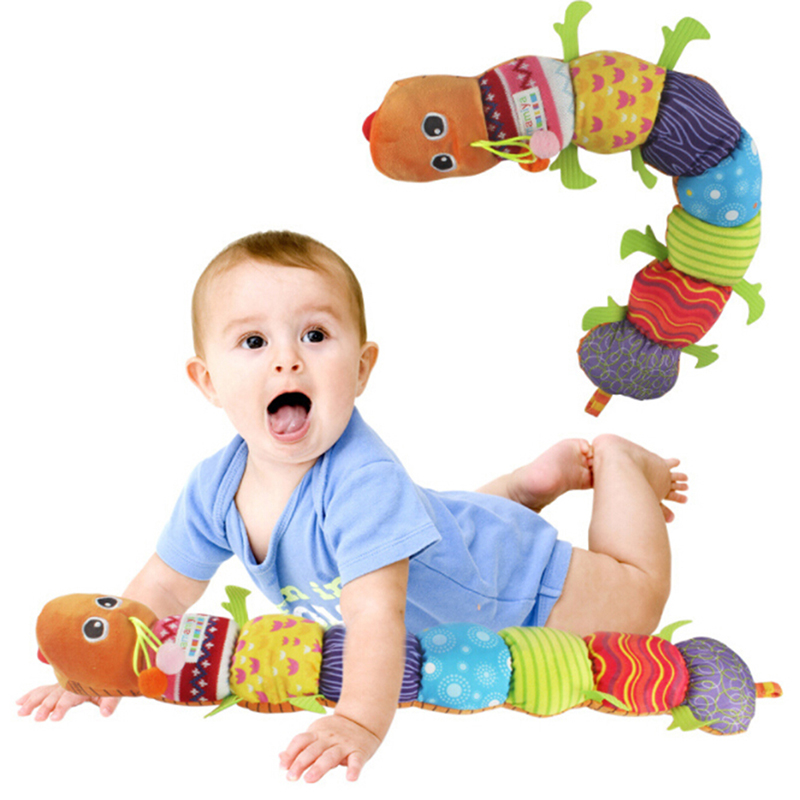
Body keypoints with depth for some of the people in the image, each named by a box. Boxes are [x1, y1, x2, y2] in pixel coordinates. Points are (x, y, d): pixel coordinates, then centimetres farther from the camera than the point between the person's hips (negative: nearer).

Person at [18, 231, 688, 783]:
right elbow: (165, 589, -10)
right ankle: (534, 480, 44)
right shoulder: (217, 486, -23)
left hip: (508, 585, -6)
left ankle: (614, 464, 28)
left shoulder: (363, 480, -44)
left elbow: (377, 612, -50)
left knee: (635, 604, 11)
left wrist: (361, 723, -58)